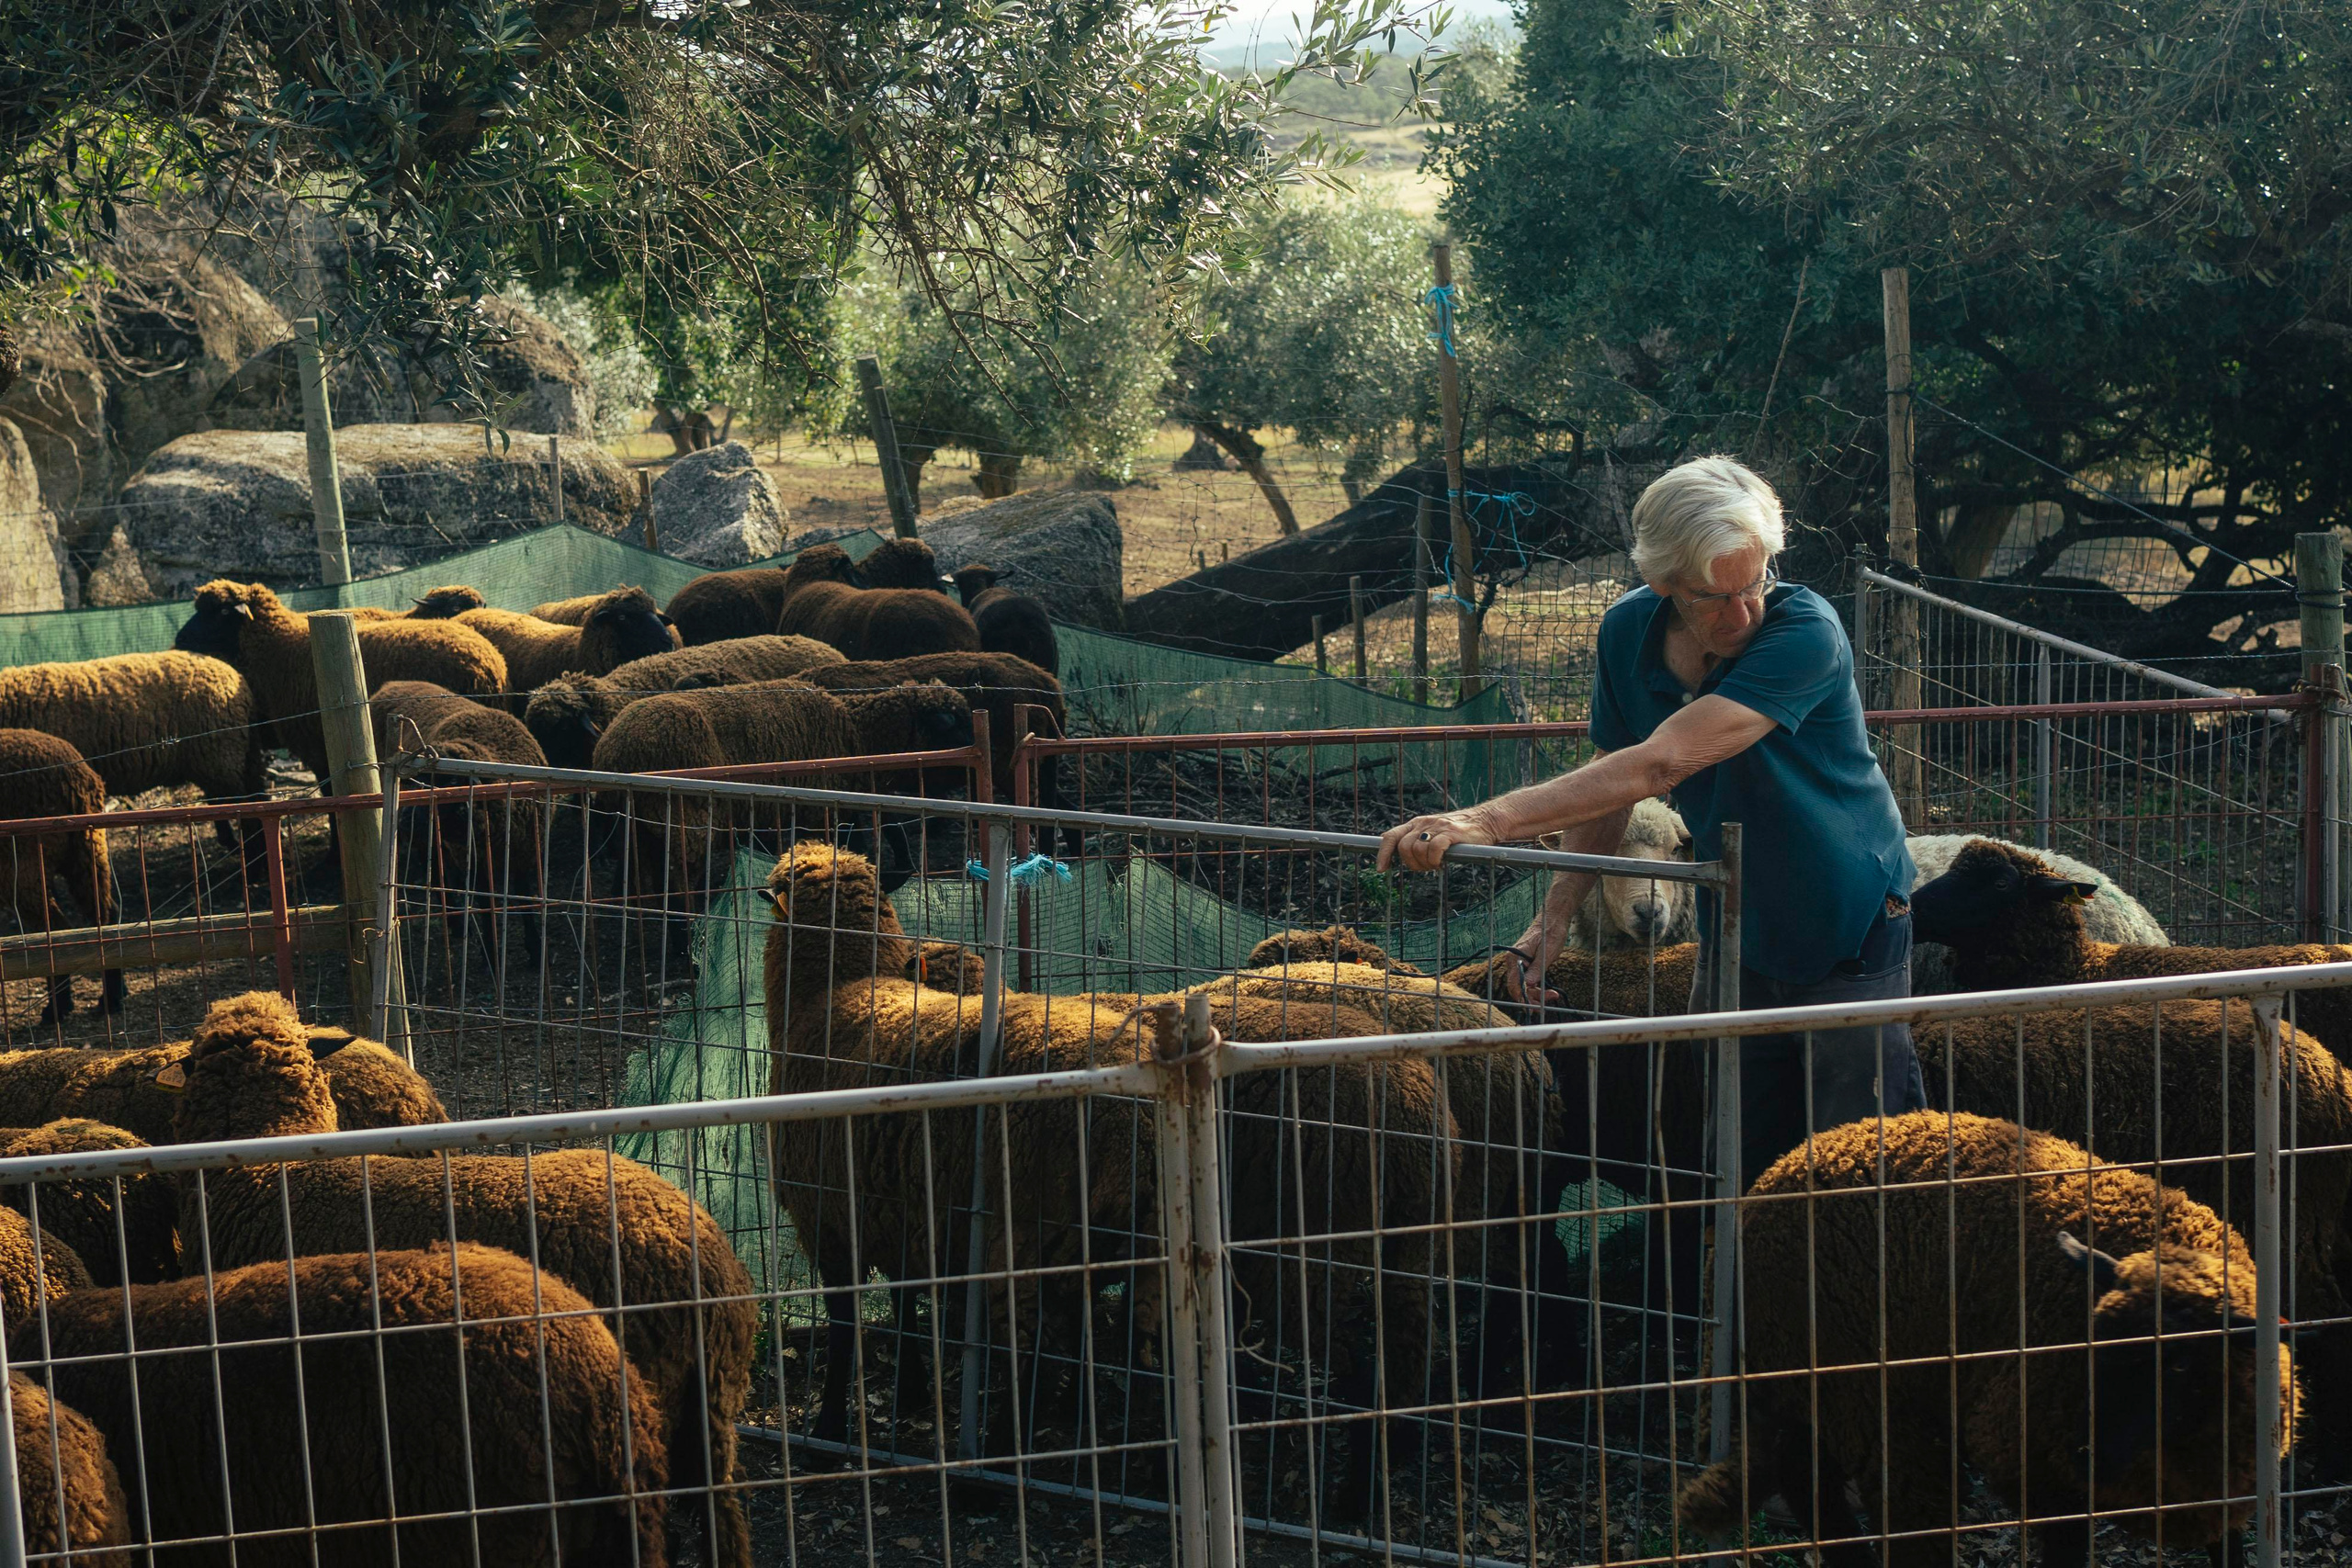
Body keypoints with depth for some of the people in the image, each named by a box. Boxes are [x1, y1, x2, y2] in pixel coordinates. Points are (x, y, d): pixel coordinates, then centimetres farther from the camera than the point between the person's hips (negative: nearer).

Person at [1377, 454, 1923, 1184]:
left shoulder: (1805, 633, -29)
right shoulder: (1628, 633, -8)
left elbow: (1660, 765, -37)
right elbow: (1610, 782, 6)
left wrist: (1486, 821, -42)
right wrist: (1550, 924, -4)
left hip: (1851, 932, -5)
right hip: (1736, 926, 5)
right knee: (1731, 1160, 11)